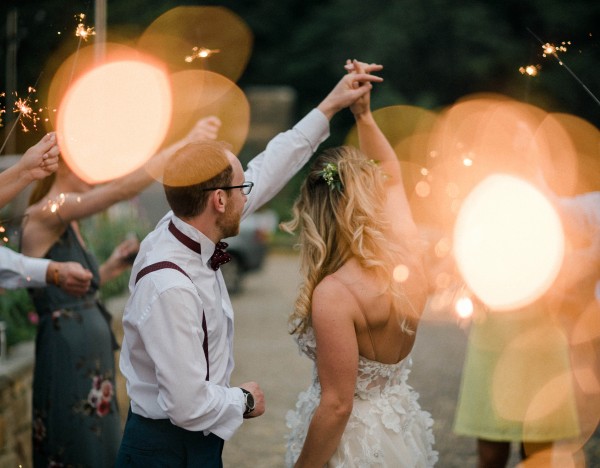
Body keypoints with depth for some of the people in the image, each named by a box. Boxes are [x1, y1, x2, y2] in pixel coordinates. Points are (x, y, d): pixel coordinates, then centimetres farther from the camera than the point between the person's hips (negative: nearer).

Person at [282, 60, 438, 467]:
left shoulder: (335, 293, -26)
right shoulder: (408, 257, -7)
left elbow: (337, 406, -25)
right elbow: (392, 177, 14)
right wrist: (364, 115, 16)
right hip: (402, 431, 7)